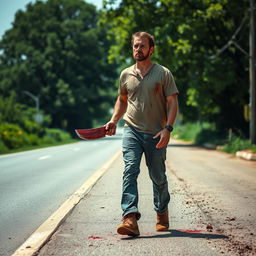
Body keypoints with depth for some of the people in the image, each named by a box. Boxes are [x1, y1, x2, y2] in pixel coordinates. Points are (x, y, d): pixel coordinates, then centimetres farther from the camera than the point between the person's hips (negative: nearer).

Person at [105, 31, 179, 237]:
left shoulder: (163, 73, 0)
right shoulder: (126, 75, 10)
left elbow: (172, 102, -2)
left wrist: (167, 128, -13)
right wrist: (114, 120, 10)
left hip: (156, 135, -1)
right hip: (132, 130, 2)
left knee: (158, 177, 8)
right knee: (130, 170, -17)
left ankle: (162, 213, 32)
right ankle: (130, 218, -26)